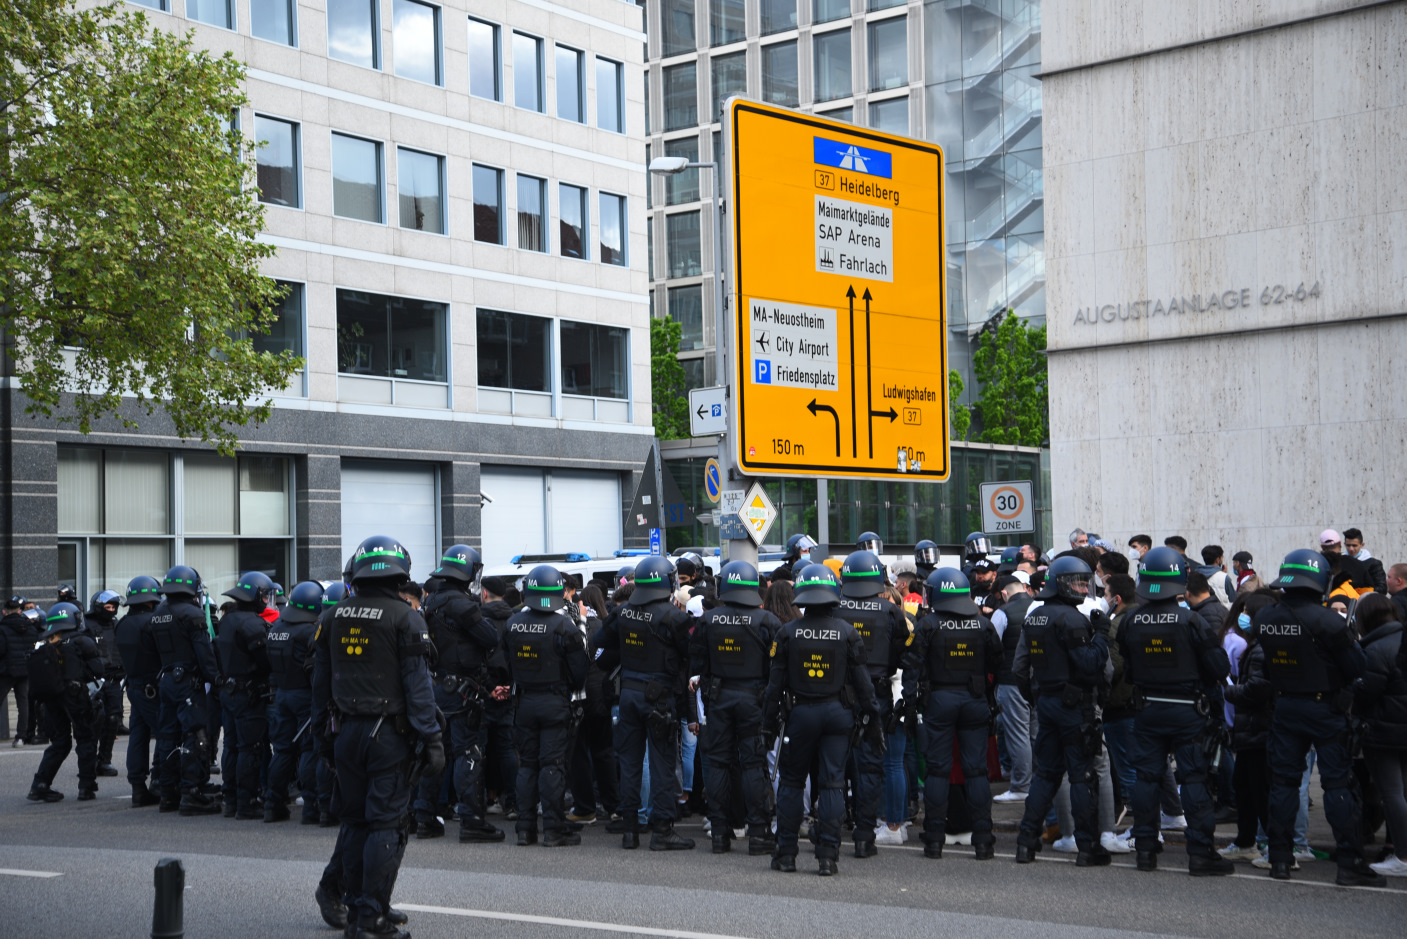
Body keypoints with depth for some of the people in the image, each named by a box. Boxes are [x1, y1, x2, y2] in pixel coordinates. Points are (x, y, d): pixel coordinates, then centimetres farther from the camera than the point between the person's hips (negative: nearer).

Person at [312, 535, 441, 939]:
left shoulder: (335, 617, 7)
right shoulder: (405, 618, -9)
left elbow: (320, 678, 13)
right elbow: (417, 684, -11)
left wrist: (324, 725, 22)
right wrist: (431, 739, -9)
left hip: (346, 732, 5)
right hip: (390, 734, -5)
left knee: (355, 819, 15)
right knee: (386, 824, -1)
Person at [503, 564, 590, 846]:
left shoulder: (513, 624, 0)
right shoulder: (564, 625, -14)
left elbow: (508, 664, 10)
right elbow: (579, 667, -9)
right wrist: (574, 691, 11)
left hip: (524, 702, 4)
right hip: (556, 702, -4)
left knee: (527, 763, 11)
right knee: (553, 764, -1)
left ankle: (525, 828, 12)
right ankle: (554, 829, 0)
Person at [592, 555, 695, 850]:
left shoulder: (623, 612, 2)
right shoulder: (673, 617, -15)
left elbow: (598, 641, 16)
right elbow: (689, 655, -7)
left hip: (628, 692, 5)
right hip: (660, 697, -5)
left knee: (629, 760, 11)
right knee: (662, 762, 0)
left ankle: (629, 828, 14)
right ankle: (662, 829, 1)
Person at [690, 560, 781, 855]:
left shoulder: (708, 620, -2)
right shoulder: (765, 620, -10)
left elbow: (696, 662, 3)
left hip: (717, 698, 2)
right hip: (753, 698, -2)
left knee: (718, 762, 9)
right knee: (753, 764, 2)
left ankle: (719, 832, 11)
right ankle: (758, 833, 1)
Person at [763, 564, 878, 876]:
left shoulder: (788, 633, -4)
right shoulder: (847, 633, -3)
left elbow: (775, 682, -2)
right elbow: (861, 680, -1)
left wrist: (769, 722, 5)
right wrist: (871, 719, 7)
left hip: (800, 713, 0)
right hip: (837, 711, 0)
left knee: (791, 782, 10)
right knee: (832, 783, 3)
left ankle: (786, 853, 11)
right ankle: (827, 855, 0)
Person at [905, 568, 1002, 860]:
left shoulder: (929, 624, -5)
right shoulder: (983, 624, 3)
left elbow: (913, 663, -7)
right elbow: (996, 663, 8)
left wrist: (910, 698, -2)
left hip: (939, 700, -2)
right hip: (975, 701, 2)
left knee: (937, 769, 3)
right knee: (976, 769, 4)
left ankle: (935, 838, 3)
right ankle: (982, 839, 2)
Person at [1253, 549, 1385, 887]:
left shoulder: (1264, 618, -3)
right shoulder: (1326, 621, -20)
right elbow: (1357, 668, -13)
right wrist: (1348, 637, 4)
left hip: (1284, 706, 5)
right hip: (1324, 707, -4)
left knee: (1283, 780, 11)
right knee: (1338, 783, 0)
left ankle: (1280, 858, 14)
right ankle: (1350, 863, -1)